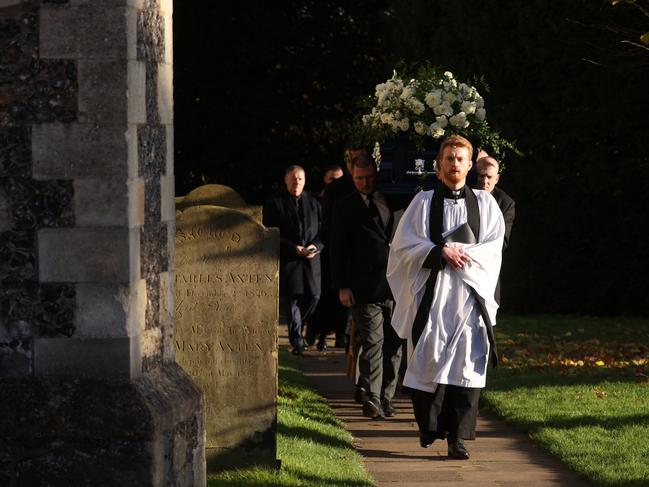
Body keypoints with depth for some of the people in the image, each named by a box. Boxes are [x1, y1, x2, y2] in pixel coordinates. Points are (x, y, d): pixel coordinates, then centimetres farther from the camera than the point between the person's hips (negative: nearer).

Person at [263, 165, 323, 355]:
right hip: (288, 260, -3)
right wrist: (293, 248, -14)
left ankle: (296, 327, 27)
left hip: (311, 261, 3)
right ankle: (297, 341, 4)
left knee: (313, 296, 0)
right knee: (290, 299, -3)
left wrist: (316, 246, -8)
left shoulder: (314, 202, 12)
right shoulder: (274, 204, 2)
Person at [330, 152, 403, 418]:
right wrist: (342, 286, -5)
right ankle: (372, 397, -15)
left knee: (393, 345, 5)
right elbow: (338, 249, 3)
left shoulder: (393, 201, 13)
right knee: (372, 342, -11)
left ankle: (386, 398, 11)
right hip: (365, 289, -3)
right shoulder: (345, 207, 6)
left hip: (395, 287, 3)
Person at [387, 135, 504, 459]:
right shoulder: (423, 202, 7)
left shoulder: (485, 203, 11)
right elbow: (405, 246, 0)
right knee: (428, 360, 0)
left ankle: (457, 436, -4)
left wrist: (462, 252, -10)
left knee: (466, 363, -6)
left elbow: (493, 248, 4)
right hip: (431, 292, 0)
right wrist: (441, 252, -13)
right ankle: (429, 426, 18)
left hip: (470, 293, 0)